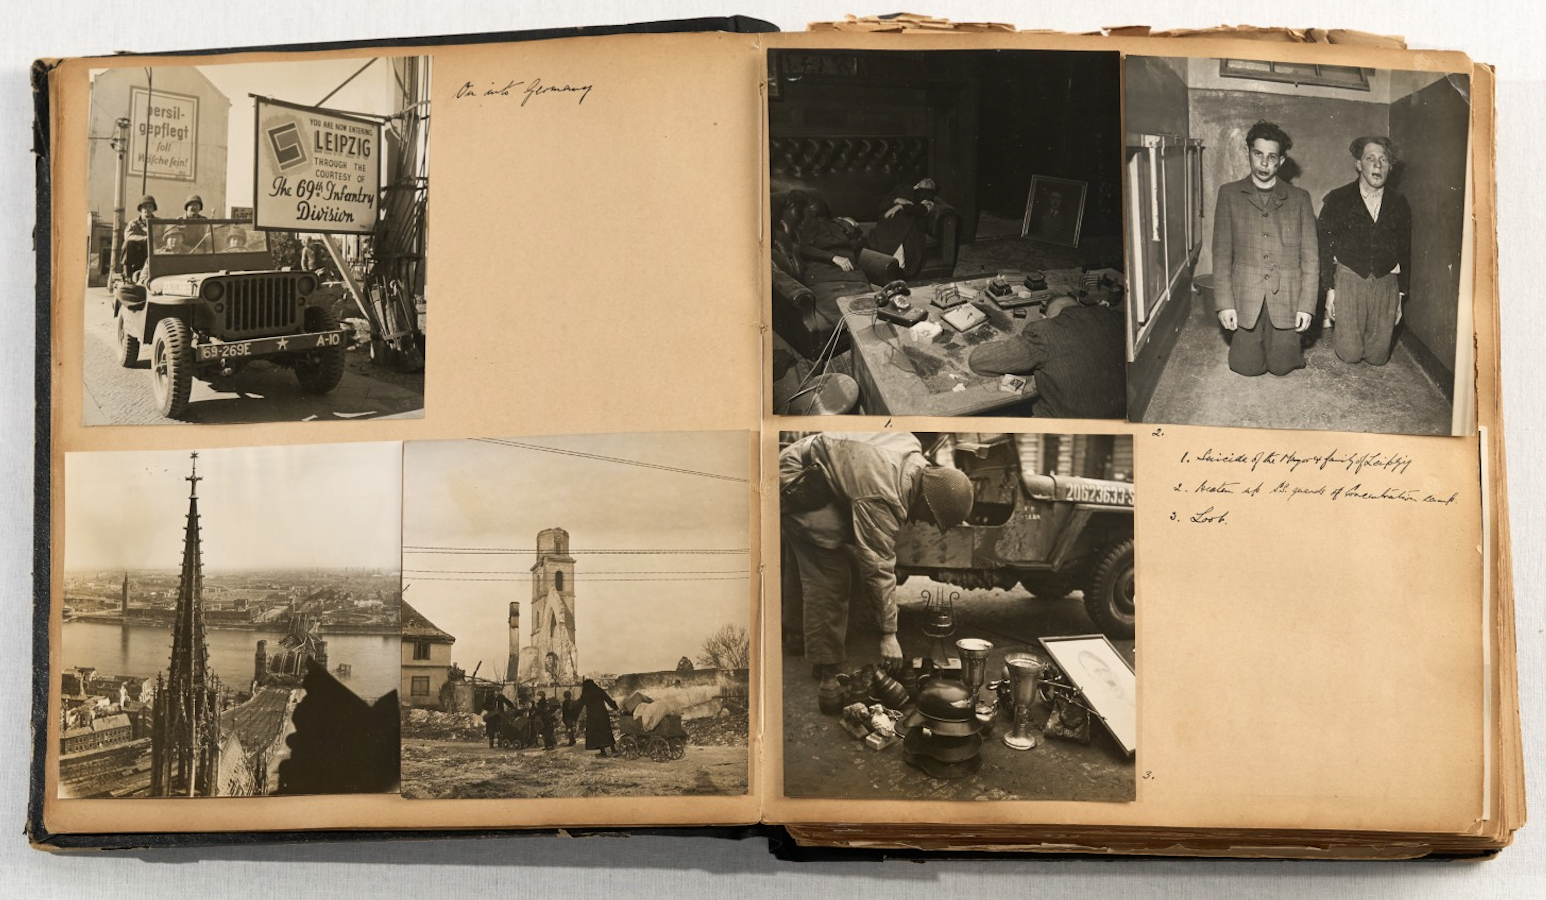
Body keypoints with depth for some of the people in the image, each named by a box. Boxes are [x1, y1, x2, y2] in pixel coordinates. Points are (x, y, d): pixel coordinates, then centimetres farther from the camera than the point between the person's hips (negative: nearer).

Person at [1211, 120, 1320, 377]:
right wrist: (1224, 303, -6)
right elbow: (1221, 253, 2)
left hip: (1286, 298, 0)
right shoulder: (1229, 194, 6)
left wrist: (1306, 305, -4)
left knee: (1281, 366, 2)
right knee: (1247, 367, 0)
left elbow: (1310, 256, 4)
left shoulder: (1299, 198, 7)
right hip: (1245, 297, 0)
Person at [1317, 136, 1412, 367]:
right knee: (1350, 355, -4)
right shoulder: (1337, 200, -1)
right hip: (1348, 280, -2)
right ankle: (1339, 331, 30)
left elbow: (1405, 253, 11)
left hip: (1385, 282, 2)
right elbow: (1325, 248, 0)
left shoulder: (1399, 205, 6)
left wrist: (1400, 296, 9)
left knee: (1378, 357, 1)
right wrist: (1329, 290, -5)